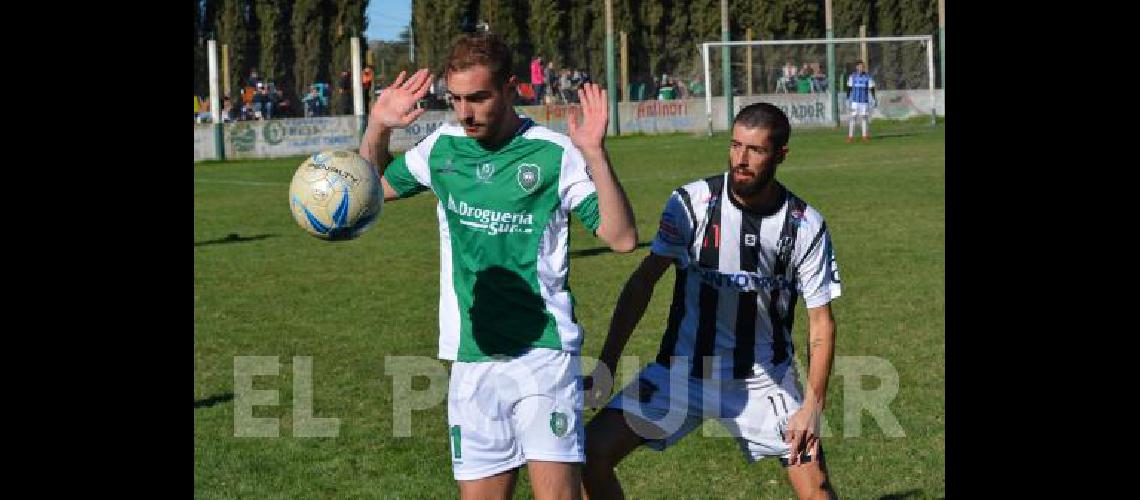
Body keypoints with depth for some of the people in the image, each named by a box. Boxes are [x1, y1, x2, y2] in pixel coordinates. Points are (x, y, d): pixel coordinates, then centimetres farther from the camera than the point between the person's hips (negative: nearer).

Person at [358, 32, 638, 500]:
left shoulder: (554, 154, -7)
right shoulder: (442, 146, 6)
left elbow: (622, 238, -11)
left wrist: (596, 155, -23)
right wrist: (377, 129, 5)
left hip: (544, 353, -4)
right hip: (471, 360, 4)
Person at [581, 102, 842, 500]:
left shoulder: (806, 226, -9)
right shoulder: (692, 202, -11)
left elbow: (821, 322, -4)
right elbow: (644, 280, -3)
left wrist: (812, 406, -14)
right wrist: (606, 364, -8)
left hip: (764, 376, 0)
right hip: (682, 369, 0)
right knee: (591, 453, -11)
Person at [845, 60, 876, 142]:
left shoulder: (868, 77, 4)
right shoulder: (852, 76, 5)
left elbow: (871, 89, 6)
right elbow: (849, 89, 9)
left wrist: (873, 99, 1)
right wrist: (848, 99, 4)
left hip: (864, 101, 0)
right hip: (854, 101, 0)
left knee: (864, 117, 2)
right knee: (853, 117, -5)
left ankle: (865, 135, 9)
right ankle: (850, 136, -3)